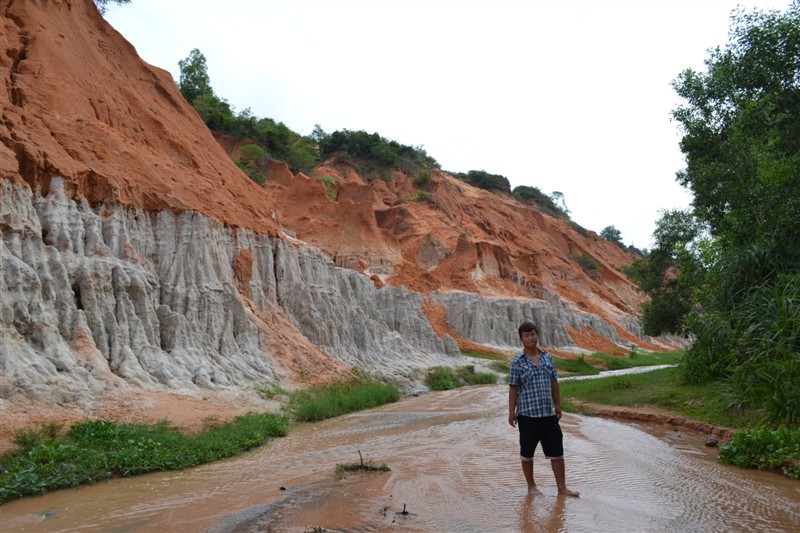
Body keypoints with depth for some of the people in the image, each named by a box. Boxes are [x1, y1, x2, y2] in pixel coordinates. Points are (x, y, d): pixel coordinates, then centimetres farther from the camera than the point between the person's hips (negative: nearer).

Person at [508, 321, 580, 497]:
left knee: (556, 450, 5)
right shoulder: (517, 362, -6)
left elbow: (554, 383, 12)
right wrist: (511, 411, -6)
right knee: (527, 452, 8)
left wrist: (558, 405, 12)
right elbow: (513, 388, -5)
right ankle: (531, 486, 23)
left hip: (548, 413, 4)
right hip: (527, 414, -4)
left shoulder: (548, 358, 6)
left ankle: (562, 488, 16)